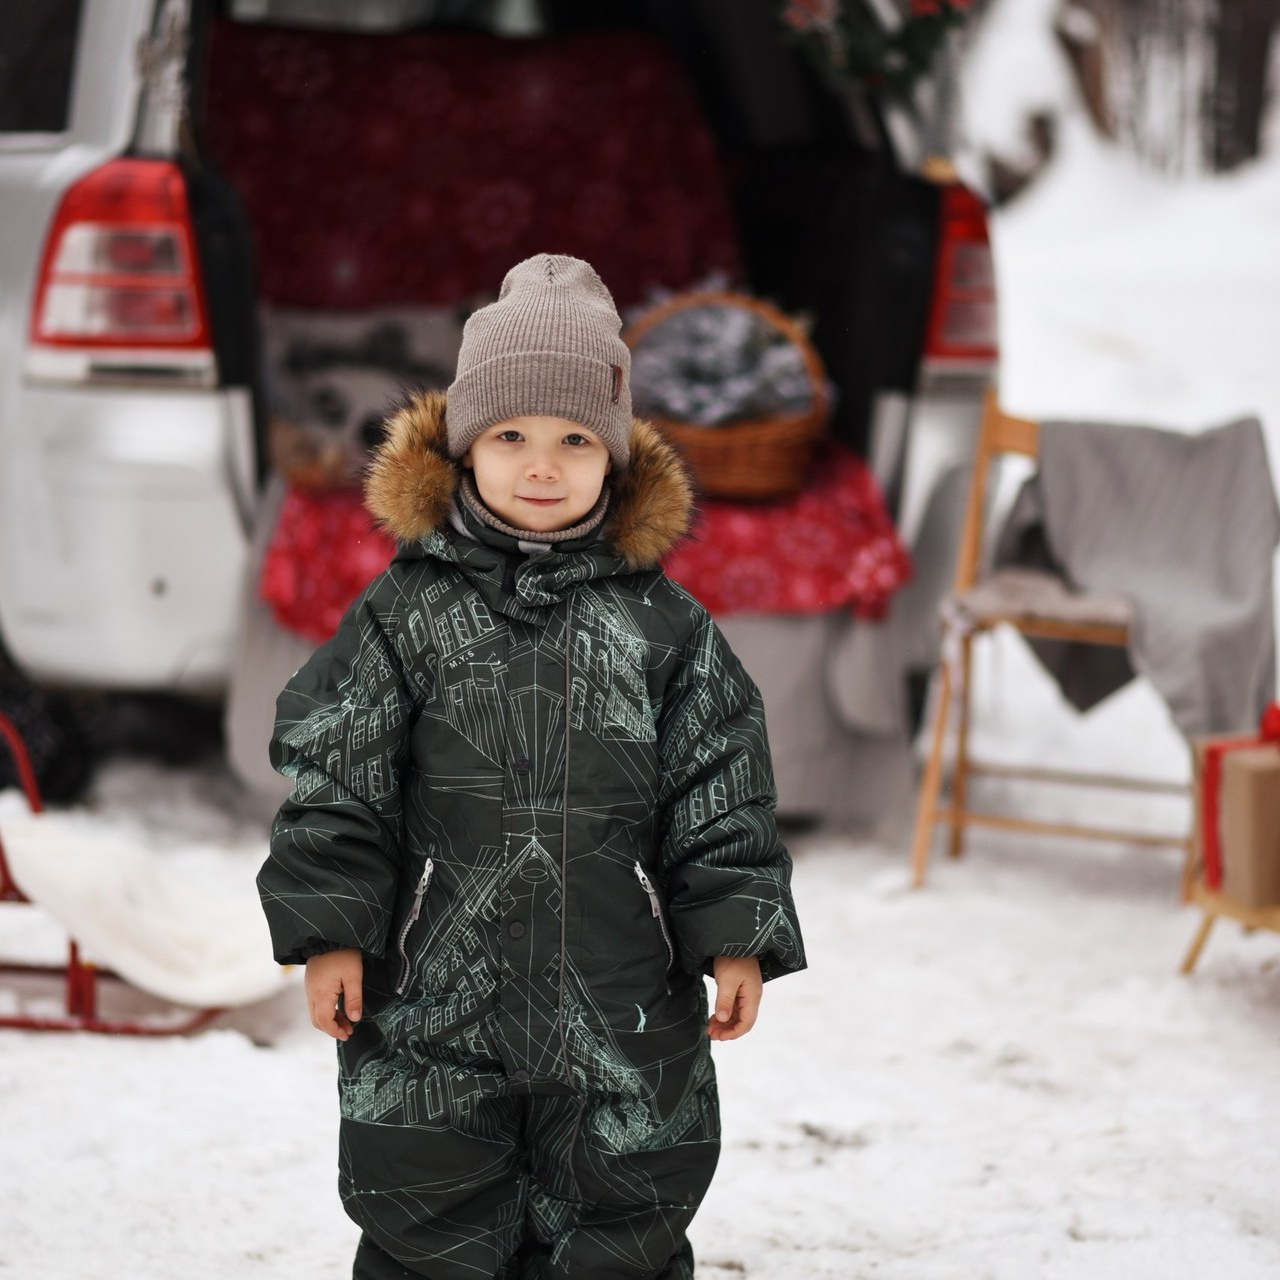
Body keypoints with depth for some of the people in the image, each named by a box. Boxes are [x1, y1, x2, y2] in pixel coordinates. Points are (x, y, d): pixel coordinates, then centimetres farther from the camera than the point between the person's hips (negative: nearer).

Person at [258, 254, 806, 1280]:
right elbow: (336, 781, -1)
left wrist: (735, 940, -1)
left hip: (620, 1002, 1)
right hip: (436, 997, -1)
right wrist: (330, 933, -6)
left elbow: (720, 796, 4)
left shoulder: (665, 625, 1)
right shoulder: (405, 614, -1)